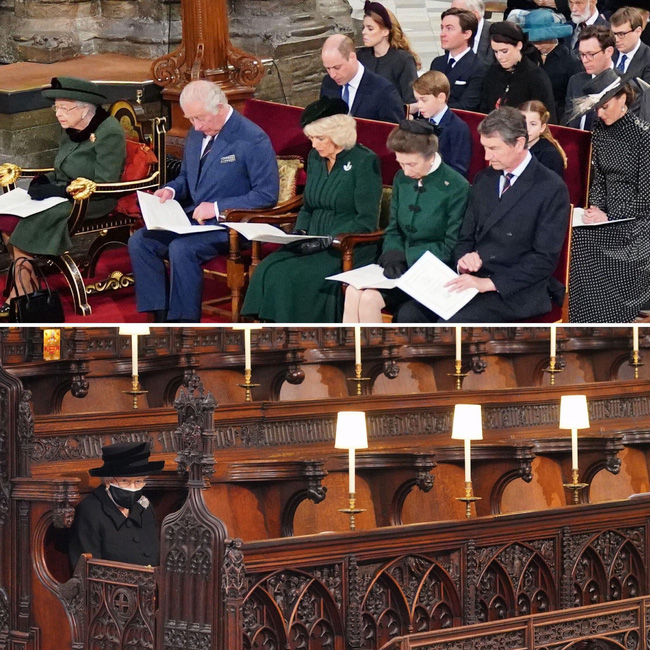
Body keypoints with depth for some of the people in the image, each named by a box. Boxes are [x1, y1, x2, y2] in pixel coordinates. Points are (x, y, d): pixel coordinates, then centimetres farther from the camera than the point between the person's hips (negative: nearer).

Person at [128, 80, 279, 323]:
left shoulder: (252, 139, -13)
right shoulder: (196, 134, 11)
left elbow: (267, 195, -15)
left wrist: (218, 207, -20)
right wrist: (171, 191, 2)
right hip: (192, 218, 8)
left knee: (181, 249, -32)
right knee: (139, 241, -11)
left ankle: (185, 325, -20)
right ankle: (161, 317, -10)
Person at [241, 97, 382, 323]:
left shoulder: (365, 162, -8)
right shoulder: (315, 159, 14)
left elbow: (366, 221, -11)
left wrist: (327, 241, -17)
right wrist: (299, 235, 4)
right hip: (314, 245, 7)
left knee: (295, 276, -29)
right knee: (268, 269, -20)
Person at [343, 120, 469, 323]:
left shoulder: (456, 188, -11)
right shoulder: (402, 179, 9)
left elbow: (451, 248, -9)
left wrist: (405, 257, -14)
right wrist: (393, 256, -7)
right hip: (400, 268, 6)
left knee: (371, 298, -26)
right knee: (353, 292, -22)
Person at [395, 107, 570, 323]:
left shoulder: (552, 188, -7)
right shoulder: (483, 180, 14)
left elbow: (545, 259, -12)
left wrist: (489, 283, -19)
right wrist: (463, 260, -6)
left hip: (517, 291, -6)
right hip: (473, 279, 6)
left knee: (453, 324, -31)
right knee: (409, 314, -17)